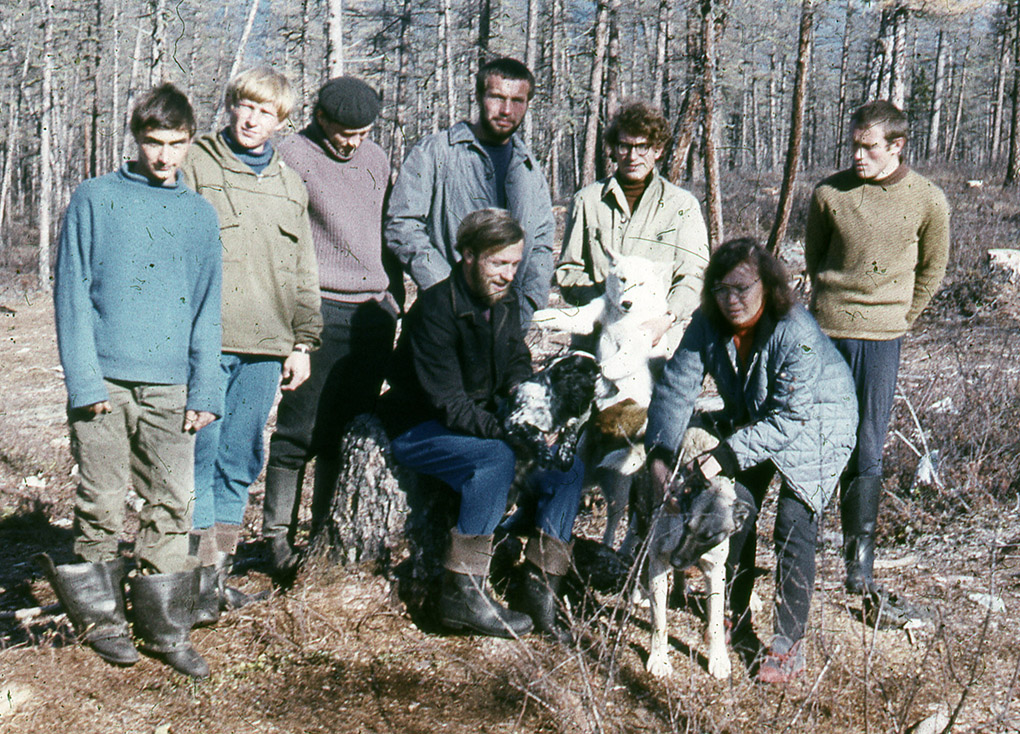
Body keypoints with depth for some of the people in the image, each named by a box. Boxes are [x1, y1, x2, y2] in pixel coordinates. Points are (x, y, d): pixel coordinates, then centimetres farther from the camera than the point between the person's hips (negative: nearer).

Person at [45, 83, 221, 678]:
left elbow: (207, 310, 11)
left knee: (172, 506, 3)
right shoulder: (96, 199, 2)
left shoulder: (200, 213, 11)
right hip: (106, 383, -2)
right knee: (101, 506, 5)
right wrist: (84, 379, -10)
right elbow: (72, 294, -1)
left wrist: (205, 391, 1)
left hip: (171, 388, 2)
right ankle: (101, 617, 22)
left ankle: (167, 628, 14)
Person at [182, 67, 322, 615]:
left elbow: (303, 272, 22)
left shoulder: (290, 184, 19)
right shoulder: (197, 164, 5)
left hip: (264, 345, 4)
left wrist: (303, 342, 17)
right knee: (202, 456, -7)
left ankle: (220, 568, 15)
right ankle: (200, 575, -1)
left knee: (240, 465, 7)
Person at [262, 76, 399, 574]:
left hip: (374, 310, 6)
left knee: (351, 430, 8)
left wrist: (395, 301, 20)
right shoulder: (294, 156, -3)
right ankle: (278, 535, 6)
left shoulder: (376, 159, 16)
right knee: (301, 429, -5)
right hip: (321, 310, -6)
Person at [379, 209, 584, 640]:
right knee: (496, 458, -35)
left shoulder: (504, 303, 5)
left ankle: (541, 588, -9)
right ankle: (462, 593, -31)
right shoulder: (436, 308, -20)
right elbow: (447, 404, -24)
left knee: (568, 463, -10)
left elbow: (518, 370, 11)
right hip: (419, 432, -8)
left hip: (482, 424, 8)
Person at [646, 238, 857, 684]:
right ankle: (734, 619, 21)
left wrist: (725, 456, -38)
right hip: (750, 423, 6)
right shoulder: (708, 324, -17)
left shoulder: (797, 334, -33)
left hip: (814, 427, -5)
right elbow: (676, 387, -16)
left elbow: (788, 421, -33)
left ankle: (788, 644, -4)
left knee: (793, 523, -14)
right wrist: (659, 454, -29)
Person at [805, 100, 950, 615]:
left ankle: (859, 571, 10)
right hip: (825, 331, 0)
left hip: (882, 337, 0)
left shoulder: (928, 201, -3)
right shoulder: (830, 193, -4)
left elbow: (931, 269, 12)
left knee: (866, 456, 1)